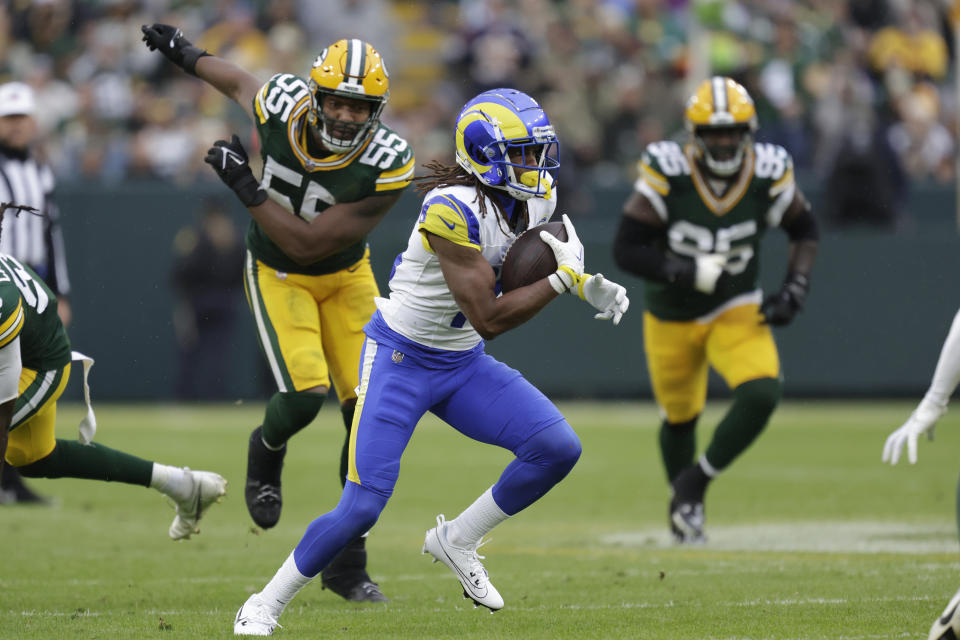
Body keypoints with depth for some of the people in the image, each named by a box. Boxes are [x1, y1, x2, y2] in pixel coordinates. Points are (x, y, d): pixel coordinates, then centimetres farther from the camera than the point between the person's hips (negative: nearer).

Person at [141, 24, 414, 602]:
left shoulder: (387, 164, -28)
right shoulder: (282, 105, -23)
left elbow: (307, 243, -27)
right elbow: (240, 83, 4)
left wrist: (245, 186, -28)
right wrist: (187, 55, 22)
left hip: (346, 277, 1)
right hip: (278, 277, 0)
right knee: (305, 392, -22)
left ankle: (349, 562, 4)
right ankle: (267, 450, 17)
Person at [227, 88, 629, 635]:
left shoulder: (537, 201, -4)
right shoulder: (453, 209, -28)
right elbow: (488, 319, -27)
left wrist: (588, 284, 0)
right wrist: (561, 277, -25)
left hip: (464, 364, 7)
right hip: (401, 359, -7)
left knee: (559, 449, -9)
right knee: (362, 508, -12)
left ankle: (457, 540, 10)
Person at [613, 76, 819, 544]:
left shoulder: (768, 174, -15)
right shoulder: (666, 174, -22)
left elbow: (805, 231, 4)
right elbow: (625, 250, -20)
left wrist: (794, 291, -9)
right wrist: (688, 273, -31)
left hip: (736, 312, 1)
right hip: (671, 317, -1)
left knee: (761, 396, -23)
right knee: (680, 417, 15)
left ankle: (696, 482, 1)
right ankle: (683, 506, 45)